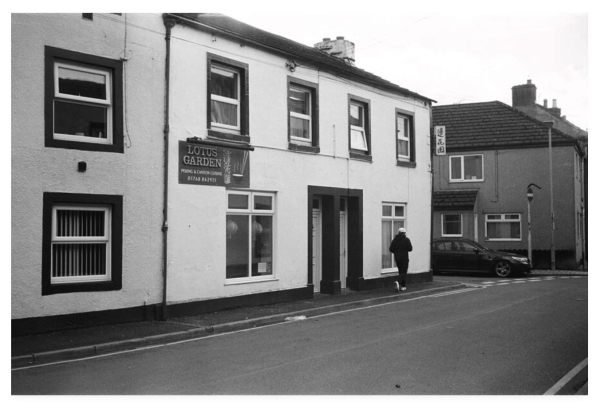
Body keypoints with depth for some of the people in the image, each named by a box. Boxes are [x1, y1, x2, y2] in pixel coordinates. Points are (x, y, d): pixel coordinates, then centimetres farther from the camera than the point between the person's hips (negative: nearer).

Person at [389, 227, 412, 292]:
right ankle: (398, 283, -28)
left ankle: (403, 286, 20)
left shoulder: (395, 239, 4)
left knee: (401, 272, 16)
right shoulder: (406, 239, -8)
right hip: (404, 258, -5)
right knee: (403, 272, -3)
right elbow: (410, 249, -10)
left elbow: (391, 249, 0)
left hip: (397, 258, 5)